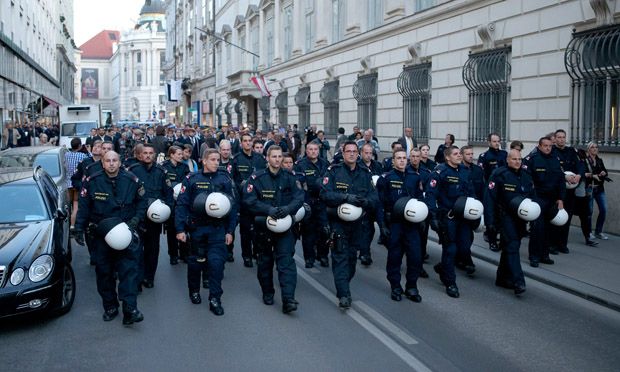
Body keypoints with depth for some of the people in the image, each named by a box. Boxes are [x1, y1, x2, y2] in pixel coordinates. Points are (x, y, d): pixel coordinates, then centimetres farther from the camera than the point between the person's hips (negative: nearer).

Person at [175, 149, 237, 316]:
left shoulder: (225, 179, 1)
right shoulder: (191, 179, -3)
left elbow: (233, 206, 3)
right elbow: (181, 204, -4)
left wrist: (230, 231, 0)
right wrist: (180, 229, -10)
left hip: (218, 229, 0)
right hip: (196, 228, 0)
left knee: (216, 262, -7)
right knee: (195, 261, 12)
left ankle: (215, 299, 4)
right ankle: (194, 291, 36)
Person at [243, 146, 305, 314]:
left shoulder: (289, 177, 2)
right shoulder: (257, 178, -6)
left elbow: (299, 197, -6)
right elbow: (249, 200, -14)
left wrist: (287, 209, -25)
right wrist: (269, 209, -26)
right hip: (263, 225, 0)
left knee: (286, 260, -11)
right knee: (265, 261, 13)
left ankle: (288, 299, -16)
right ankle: (267, 294, 31)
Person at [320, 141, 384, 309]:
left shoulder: (365, 173, 8)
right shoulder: (333, 171, -3)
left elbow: (374, 197, 0)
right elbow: (325, 194, -15)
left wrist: (366, 201, -23)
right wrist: (346, 197, -26)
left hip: (356, 222, 4)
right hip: (338, 221, -4)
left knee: (352, 256, 12)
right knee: (340, 256, -9)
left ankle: (342, 287, 30)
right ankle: (344, 294, -10)